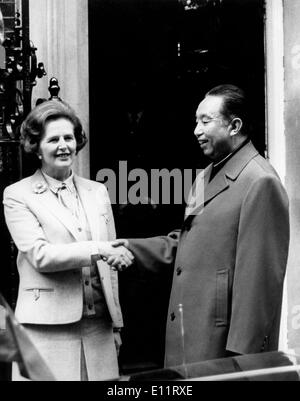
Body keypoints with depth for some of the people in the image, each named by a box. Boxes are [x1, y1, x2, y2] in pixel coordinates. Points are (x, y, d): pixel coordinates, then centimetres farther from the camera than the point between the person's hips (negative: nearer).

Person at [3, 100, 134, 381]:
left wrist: (116, 321, 14)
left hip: (98, 326, 4)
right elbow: (40, 255, -12)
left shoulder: (97, 192, 14)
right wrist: (98, 249, -19)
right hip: (48, 328, -4)